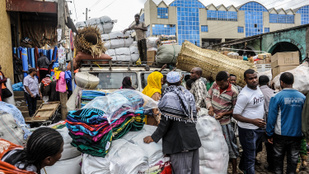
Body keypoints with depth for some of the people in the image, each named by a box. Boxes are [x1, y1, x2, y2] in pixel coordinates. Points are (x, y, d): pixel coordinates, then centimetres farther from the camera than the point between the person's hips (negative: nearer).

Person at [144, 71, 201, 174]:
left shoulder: (169, 96, -11)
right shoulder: (188, 94, 13)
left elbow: (166, 121, -17)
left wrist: (154, 137, -11)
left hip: (179, 141, -8)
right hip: (192, 138, 8)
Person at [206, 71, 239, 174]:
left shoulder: (233, 92, -16)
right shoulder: (215, 85, -3)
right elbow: (208, 97, 5)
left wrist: (224, 114, -21)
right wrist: (210, 107, -14)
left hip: (224, 122, -5)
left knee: (230, 146, 6)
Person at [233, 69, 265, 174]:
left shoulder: (257, 88, 4)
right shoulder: (244, 95, -24)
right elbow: (235, 115, -22)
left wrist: (261, 123, 15)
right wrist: (253, 121, -32)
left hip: (258, 127, 9)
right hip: (247, 130, -9)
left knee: (250, 152, 27)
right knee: (250, 158, 3)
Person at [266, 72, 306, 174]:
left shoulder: (277, 97, -14)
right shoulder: (302, 97, -4)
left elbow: (271, 117, -13)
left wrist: (270, 134, -4)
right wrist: (303, 132, 16)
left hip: (281, 135, -2)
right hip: (296, 135, 3)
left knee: (278, 158, 15)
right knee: (293, 160, 15)